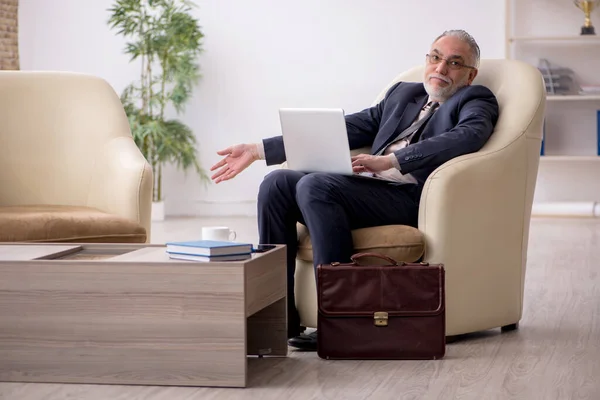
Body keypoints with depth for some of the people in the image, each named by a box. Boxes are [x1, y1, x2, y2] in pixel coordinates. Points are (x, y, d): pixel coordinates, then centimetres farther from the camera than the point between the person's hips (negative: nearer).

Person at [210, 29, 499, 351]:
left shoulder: (476, 101, 8)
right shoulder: (403, 93, 27)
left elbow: (467, 137, -16)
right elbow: (347, 129, 24)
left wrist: (389, 160, -25)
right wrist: (258, 150, 18)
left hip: (411, 197, -7)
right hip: (370, 188, 7)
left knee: (314, 186, -28)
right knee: (277, 183, -11)